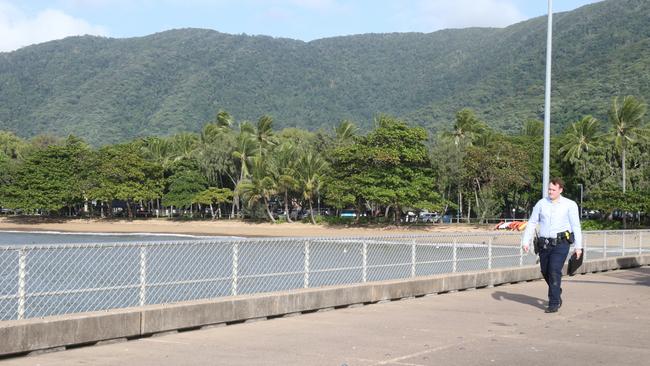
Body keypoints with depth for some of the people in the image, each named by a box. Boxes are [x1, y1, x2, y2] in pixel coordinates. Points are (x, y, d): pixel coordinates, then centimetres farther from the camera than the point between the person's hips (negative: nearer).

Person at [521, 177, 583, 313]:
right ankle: (557, 294, 40)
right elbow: (532, 223, 8)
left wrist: (578, 246, -4)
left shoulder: (570, 205, -1)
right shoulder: (541, 203, 6)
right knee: (545, 272, 13)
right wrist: (526, 241, 0)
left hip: (561, 244, -4)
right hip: (544, 244, 4)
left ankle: (554, 303, -8)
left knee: (554, 272, -14)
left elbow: (576, 226, 0)